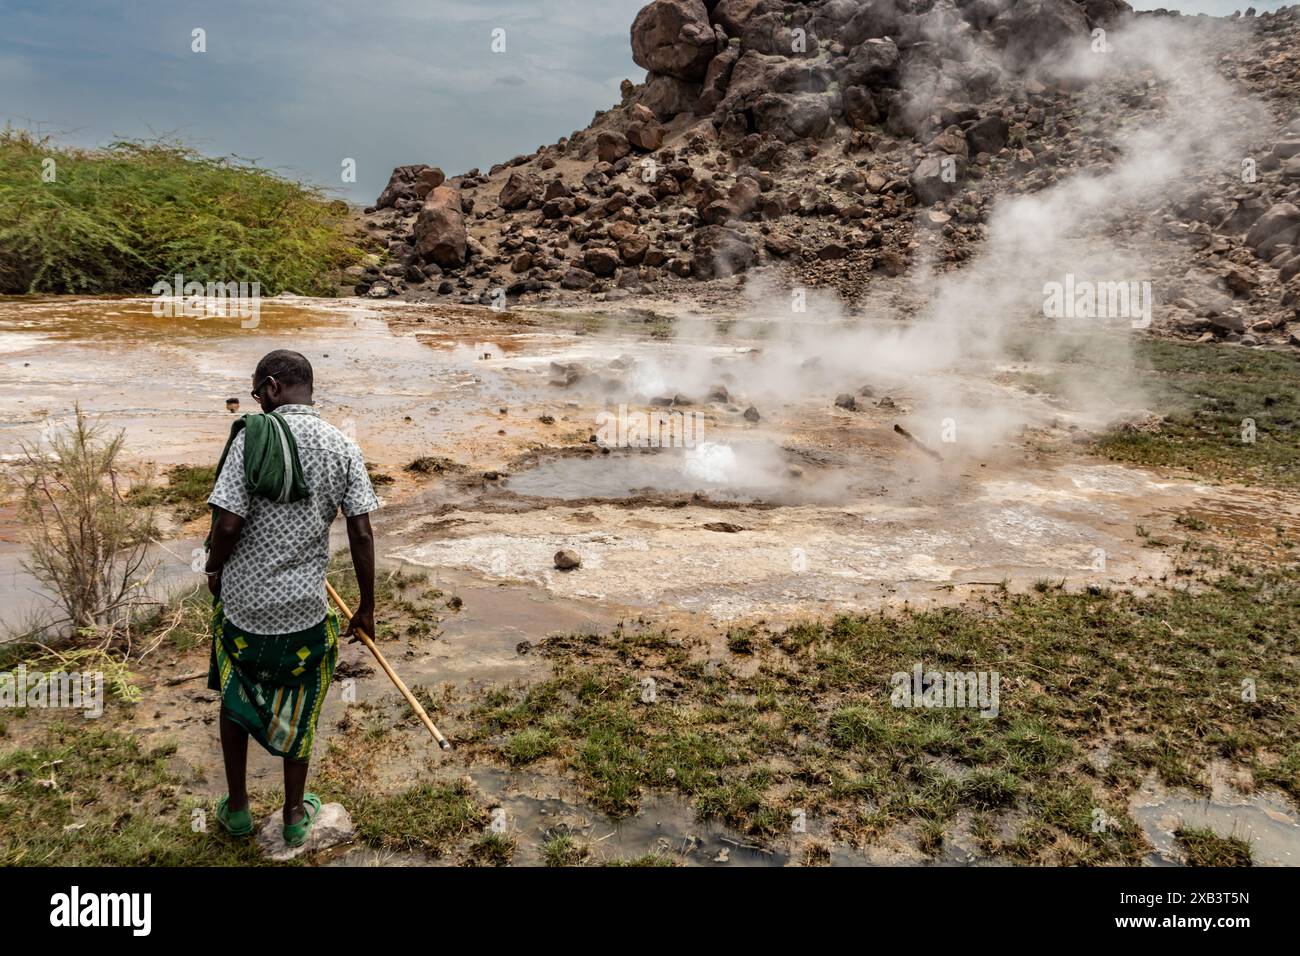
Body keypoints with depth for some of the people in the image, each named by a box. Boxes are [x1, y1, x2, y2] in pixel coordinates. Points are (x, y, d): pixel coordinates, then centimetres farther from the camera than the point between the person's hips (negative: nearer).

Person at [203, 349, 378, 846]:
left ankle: (237, 807, 37)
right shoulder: (344, 448, -5)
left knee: (235, 700, 23)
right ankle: (295, 815, 33)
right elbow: (362, 534, -6)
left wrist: (214, 570, 4)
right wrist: (366, 609, 3)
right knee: (297, 712, 20)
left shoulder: (252, 437, -14)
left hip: (242, 600, -1)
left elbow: (227, 524, -17)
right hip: (304, 605, 2)